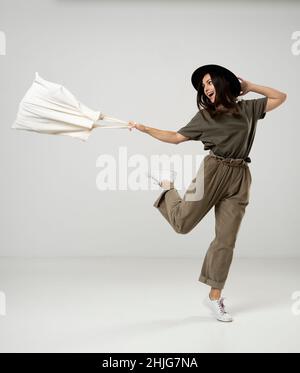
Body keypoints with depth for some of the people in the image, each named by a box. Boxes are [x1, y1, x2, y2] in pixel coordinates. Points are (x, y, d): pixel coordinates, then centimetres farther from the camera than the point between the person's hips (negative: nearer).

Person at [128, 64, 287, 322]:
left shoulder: (247, 109, 13)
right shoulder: (205, 116, 10)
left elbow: (281, 97, 18)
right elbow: (175, 137, 10)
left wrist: (249, 86, 14)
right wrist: (144, 128, 4)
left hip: (239, 178, 1)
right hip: (213, 171, -1)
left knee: (227, 239, 1)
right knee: (182, 223, -5)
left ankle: (215, 296, 10)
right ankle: (169, 190, 27)